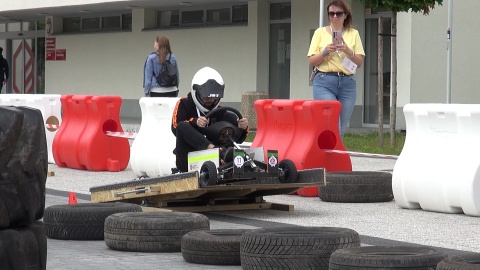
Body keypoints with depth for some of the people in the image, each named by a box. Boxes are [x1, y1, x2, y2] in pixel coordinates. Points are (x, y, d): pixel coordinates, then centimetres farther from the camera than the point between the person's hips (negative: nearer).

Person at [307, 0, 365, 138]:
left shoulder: (353, 34, 10)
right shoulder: (320, 32, 6)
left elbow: (360, 62, 6)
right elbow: (311, 61, 4)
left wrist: (348, 51, -12)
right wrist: (325, 52, -15)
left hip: (347, 83, 3)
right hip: (324, 82, -2)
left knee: (341, 129, 4)